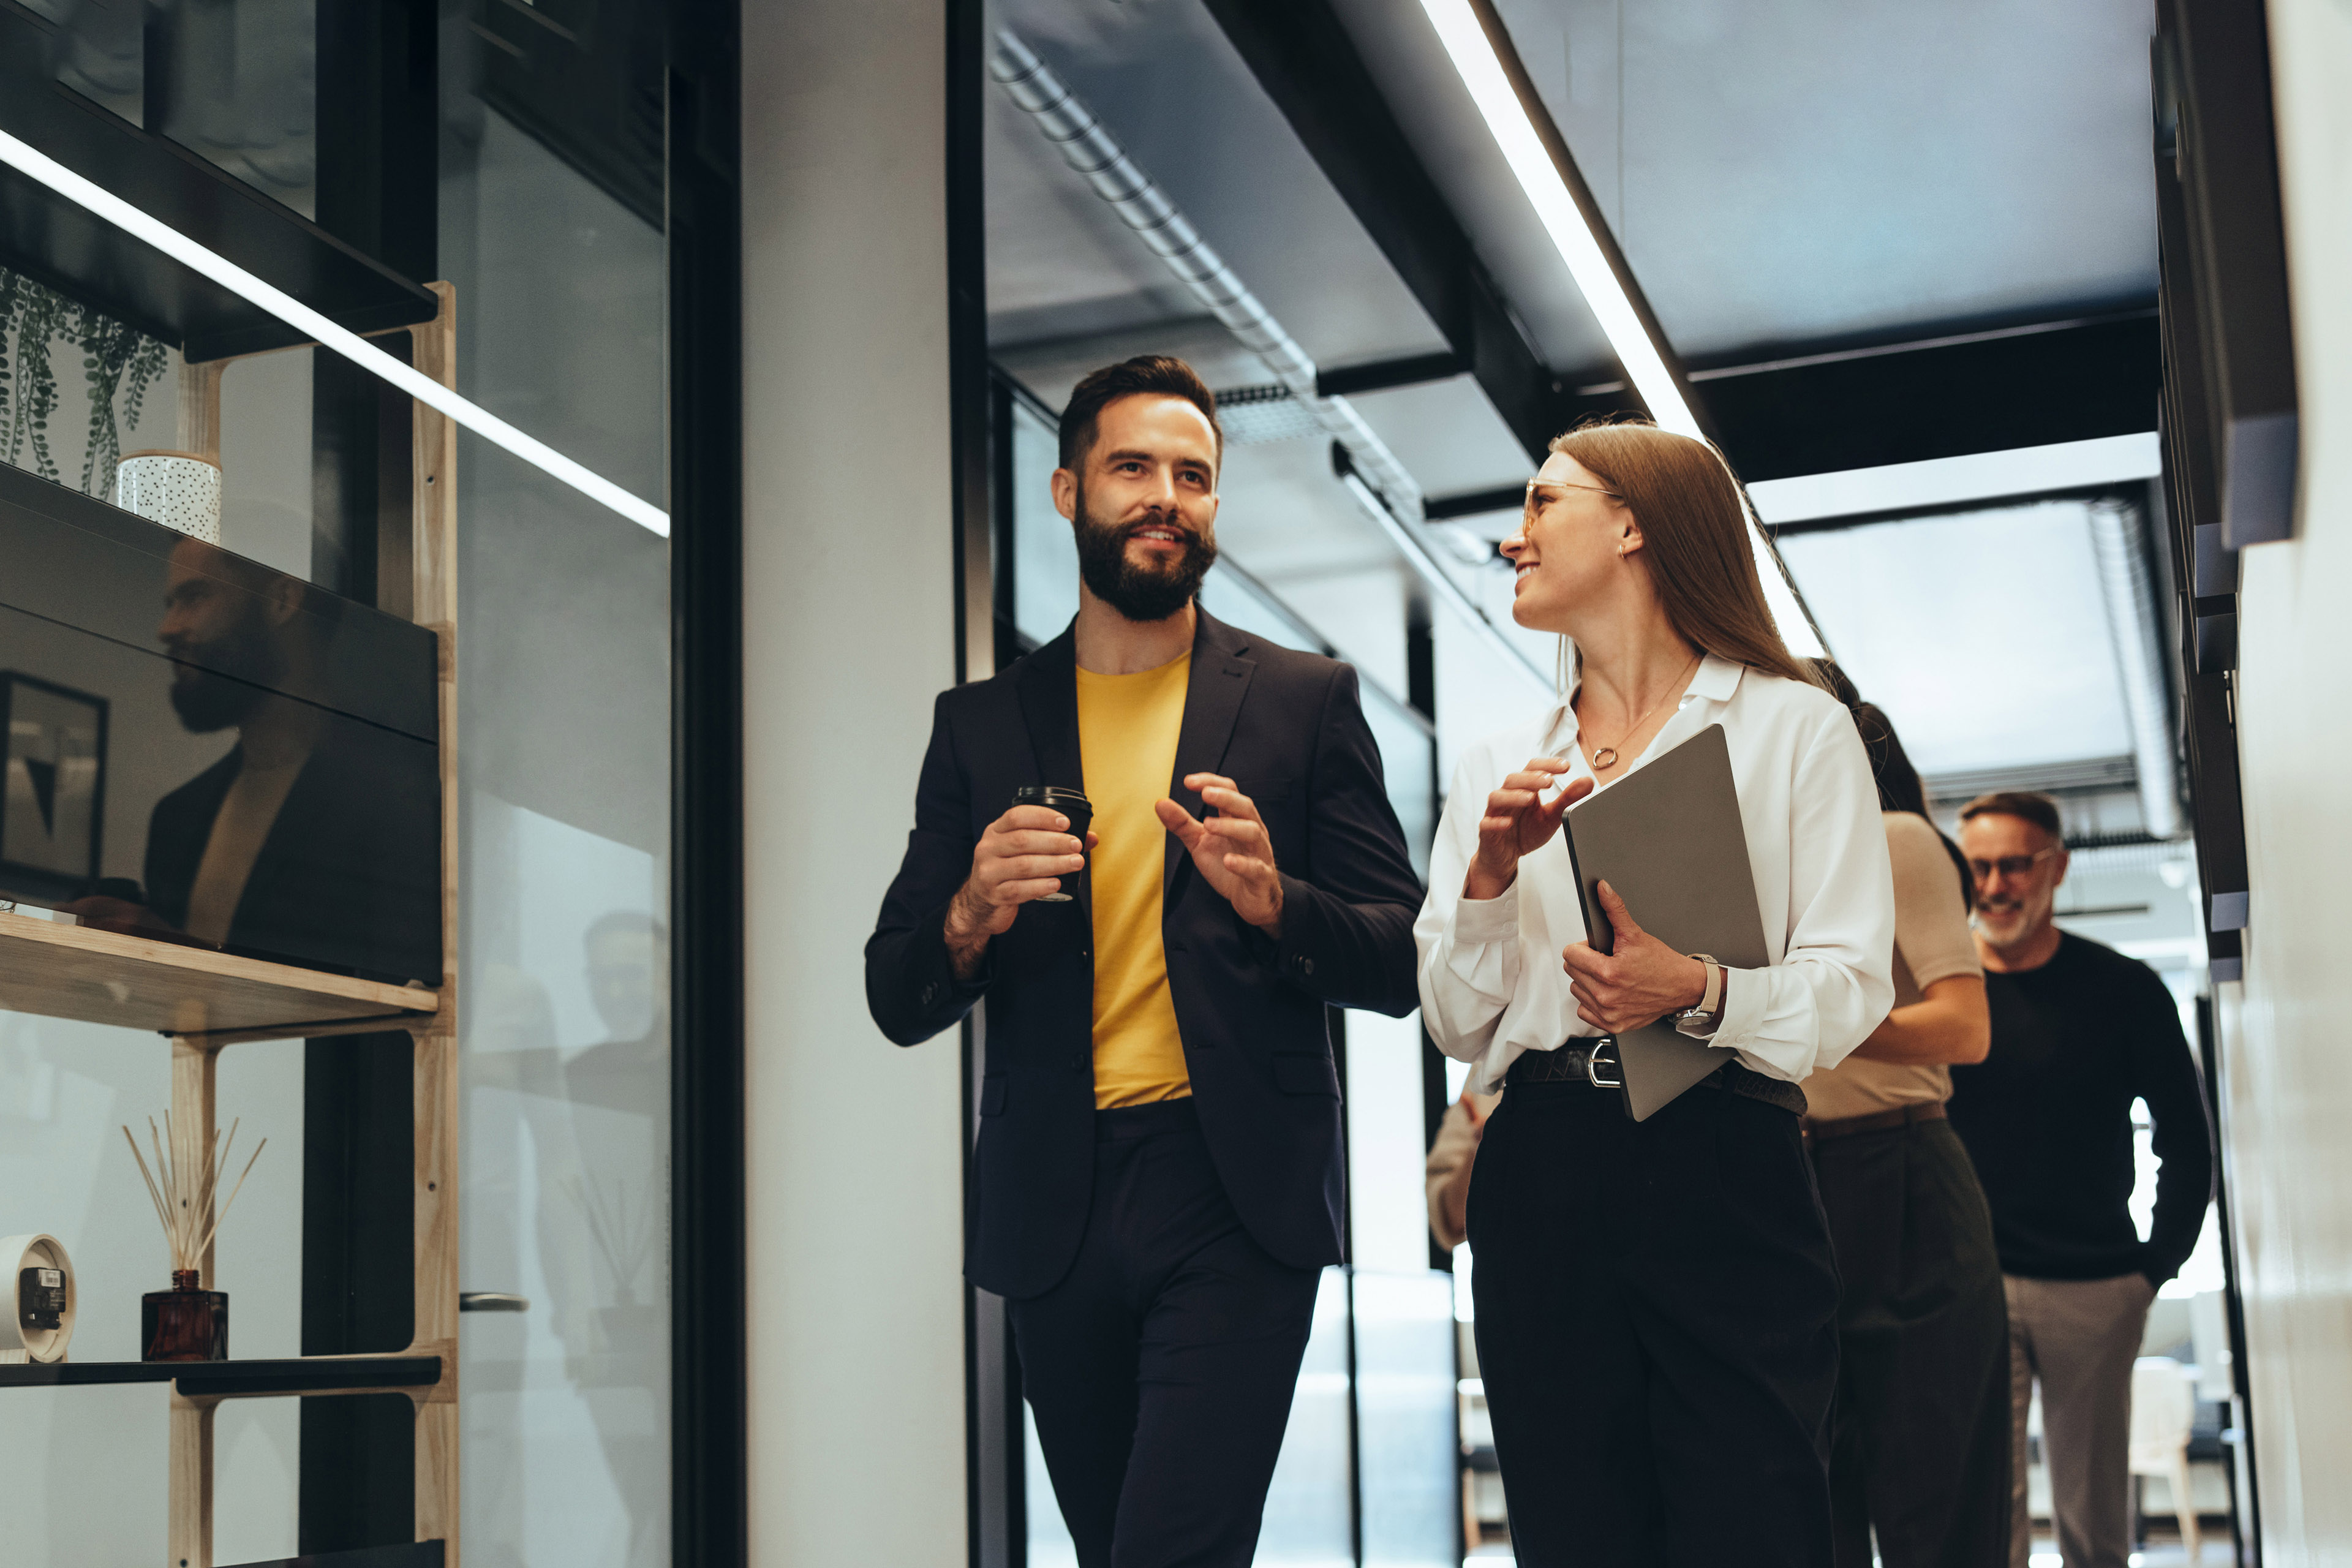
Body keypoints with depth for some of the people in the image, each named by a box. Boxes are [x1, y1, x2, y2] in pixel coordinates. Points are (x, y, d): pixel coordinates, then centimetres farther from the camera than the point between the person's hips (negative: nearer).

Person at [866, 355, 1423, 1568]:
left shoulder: (1305, 700, 7)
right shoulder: (979, 724, 11)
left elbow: (1399, 965, 4)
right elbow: (897, 1003, 10)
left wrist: (1273, 901, -16)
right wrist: (971, 919, -11)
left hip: (1234, 1198, -3)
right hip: (1052, 1207, 3)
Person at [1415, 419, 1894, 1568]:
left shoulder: (1796, 728, 6)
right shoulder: (1497, 766, 17)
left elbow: (1853, 988, -2)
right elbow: (1457, 1025, 12)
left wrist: (1702, 991, -21)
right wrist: (1490, 874, -4)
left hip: (1725, 1171, -3)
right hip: (1541, 1182, 4)